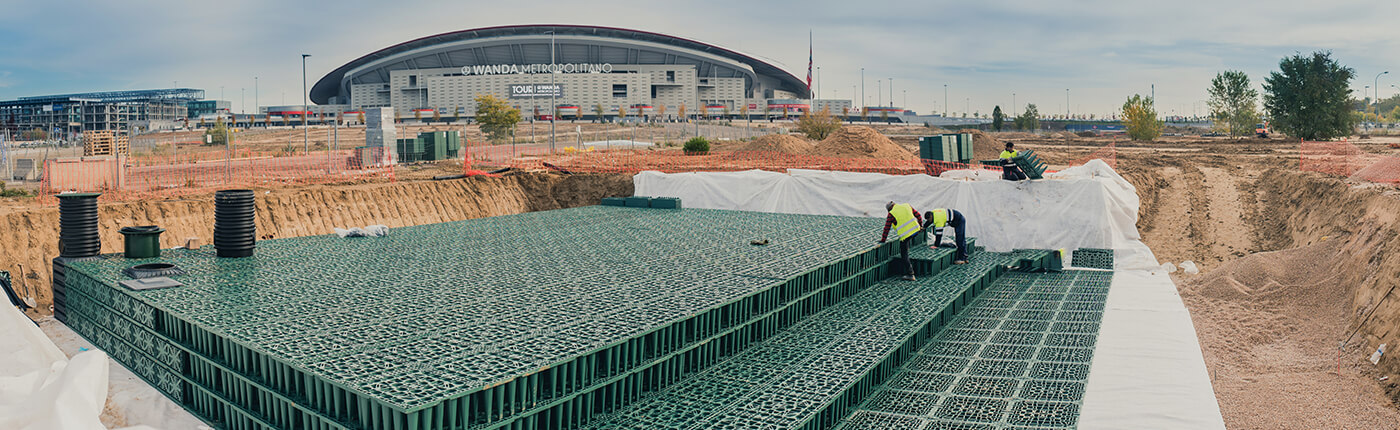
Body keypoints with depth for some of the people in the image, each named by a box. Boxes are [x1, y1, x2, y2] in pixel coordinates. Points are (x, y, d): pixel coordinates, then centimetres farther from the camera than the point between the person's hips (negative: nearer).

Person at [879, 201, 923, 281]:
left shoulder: (891, 214, -1)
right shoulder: (906, 206, 12)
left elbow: (886, 228, 1)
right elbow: (917, 215, 22)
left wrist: (883, 240, 9)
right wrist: (920, 225, 36)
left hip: (905, 234, -5)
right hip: (915, 229, 5)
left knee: (904, 255, 4)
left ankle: (910, 274, 1)